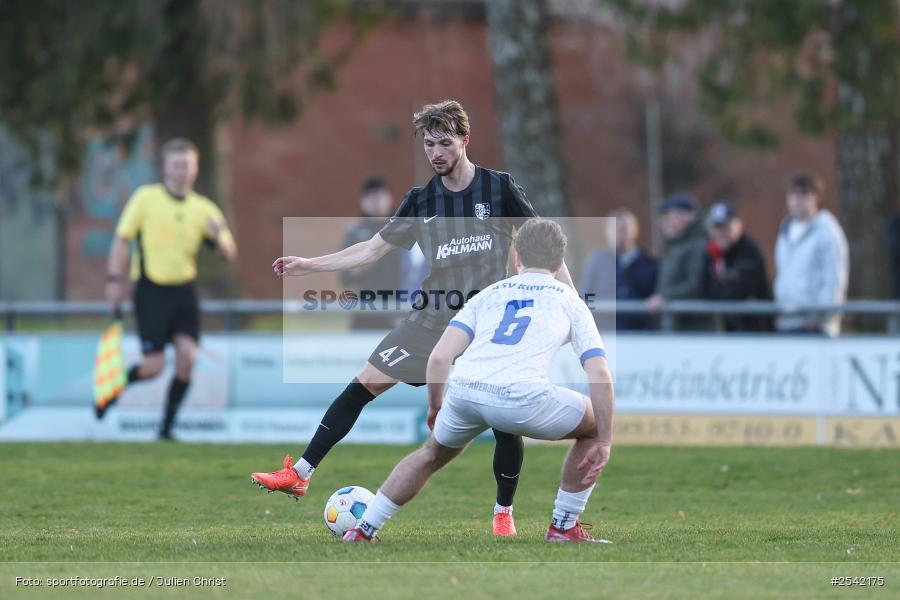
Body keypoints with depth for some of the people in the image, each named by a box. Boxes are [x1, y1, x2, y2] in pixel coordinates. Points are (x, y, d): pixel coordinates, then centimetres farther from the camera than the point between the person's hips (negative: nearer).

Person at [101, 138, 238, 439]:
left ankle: (167, 426, 2)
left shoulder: (203, 208, 4)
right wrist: (115, 279, -7)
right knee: (154, 365, -8)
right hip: (151, 290, -3)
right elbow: (122, 239, 0)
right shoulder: (145, 198, -4)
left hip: (184, 290, 3)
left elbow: (230, 254, 1)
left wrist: (219, 234, -21)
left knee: (187, 355, -12)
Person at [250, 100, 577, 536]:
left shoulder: (498, 188, -4)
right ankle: (300, 475, -1)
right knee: (363, 385, -5)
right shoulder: (421, 200, 5)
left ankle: (504, 513, 15)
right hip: (432, 319, 3)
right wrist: (308, 265, 3)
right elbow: (373, 249, 10)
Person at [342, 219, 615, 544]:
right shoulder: (571, 301, 22)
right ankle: (564, 528, 24)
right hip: (523, 396, -3)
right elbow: (600, 376, 10)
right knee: (596, 425, 24)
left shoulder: (489, 294, 27)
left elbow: (439, 357, 15)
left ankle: (361, 532, 32)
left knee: (433, 453, 34)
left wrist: (435, 409, 30)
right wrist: (604, 442, 14)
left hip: (463, 392, 3)